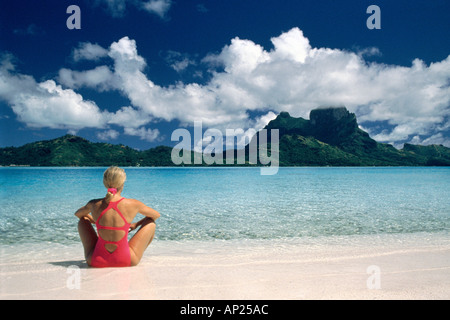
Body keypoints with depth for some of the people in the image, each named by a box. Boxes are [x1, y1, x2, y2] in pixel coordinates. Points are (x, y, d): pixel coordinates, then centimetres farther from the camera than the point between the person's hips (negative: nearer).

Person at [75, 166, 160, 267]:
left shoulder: (94, 204, -6)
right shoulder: (132, 204, -11)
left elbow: (77, 214, 19)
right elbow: (156, 215, 9)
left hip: (96, 262, 2)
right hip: (126, 261, -2)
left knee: (83, 221, 23)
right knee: (151, 223, 16)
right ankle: (136, 255, 35)